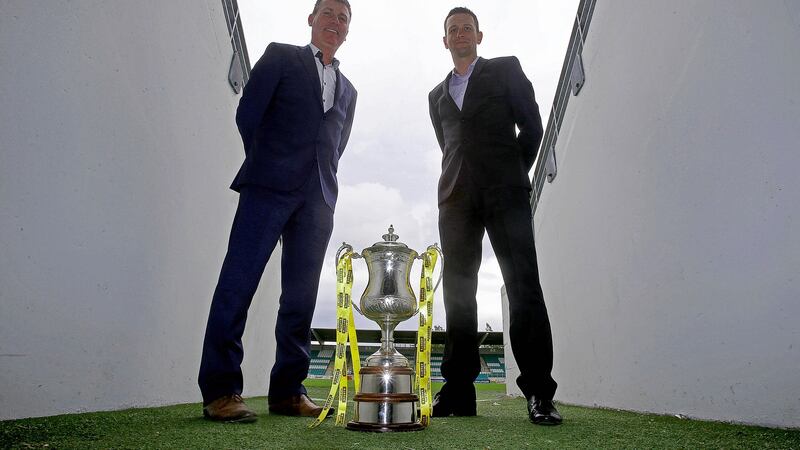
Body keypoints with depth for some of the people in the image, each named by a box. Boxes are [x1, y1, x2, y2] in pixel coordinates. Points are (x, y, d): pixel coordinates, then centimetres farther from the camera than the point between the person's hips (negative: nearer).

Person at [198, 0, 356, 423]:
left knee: (301, 295, 2)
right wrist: (264, 167, 4)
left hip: (318, 197, 5)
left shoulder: (347, 90, 26)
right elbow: (248, 113, 4)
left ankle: (288, 391, 7)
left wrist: (323, 181, 10)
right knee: (238, 282, -10)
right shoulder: (280, 56, 12)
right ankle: (220, 391, -6)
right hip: (270, 186, -4)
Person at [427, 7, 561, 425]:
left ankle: (539, 392, -11)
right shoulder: (437, 94, 26)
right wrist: (457, 182, 13)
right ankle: (458, 391, -1)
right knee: (458, 291, -3)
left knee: (523, 285, -12)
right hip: (456, 197, 4)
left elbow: (532, 127, 9)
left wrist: (513, 174, 9)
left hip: (504, 190, -3)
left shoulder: (505, 69, 15)